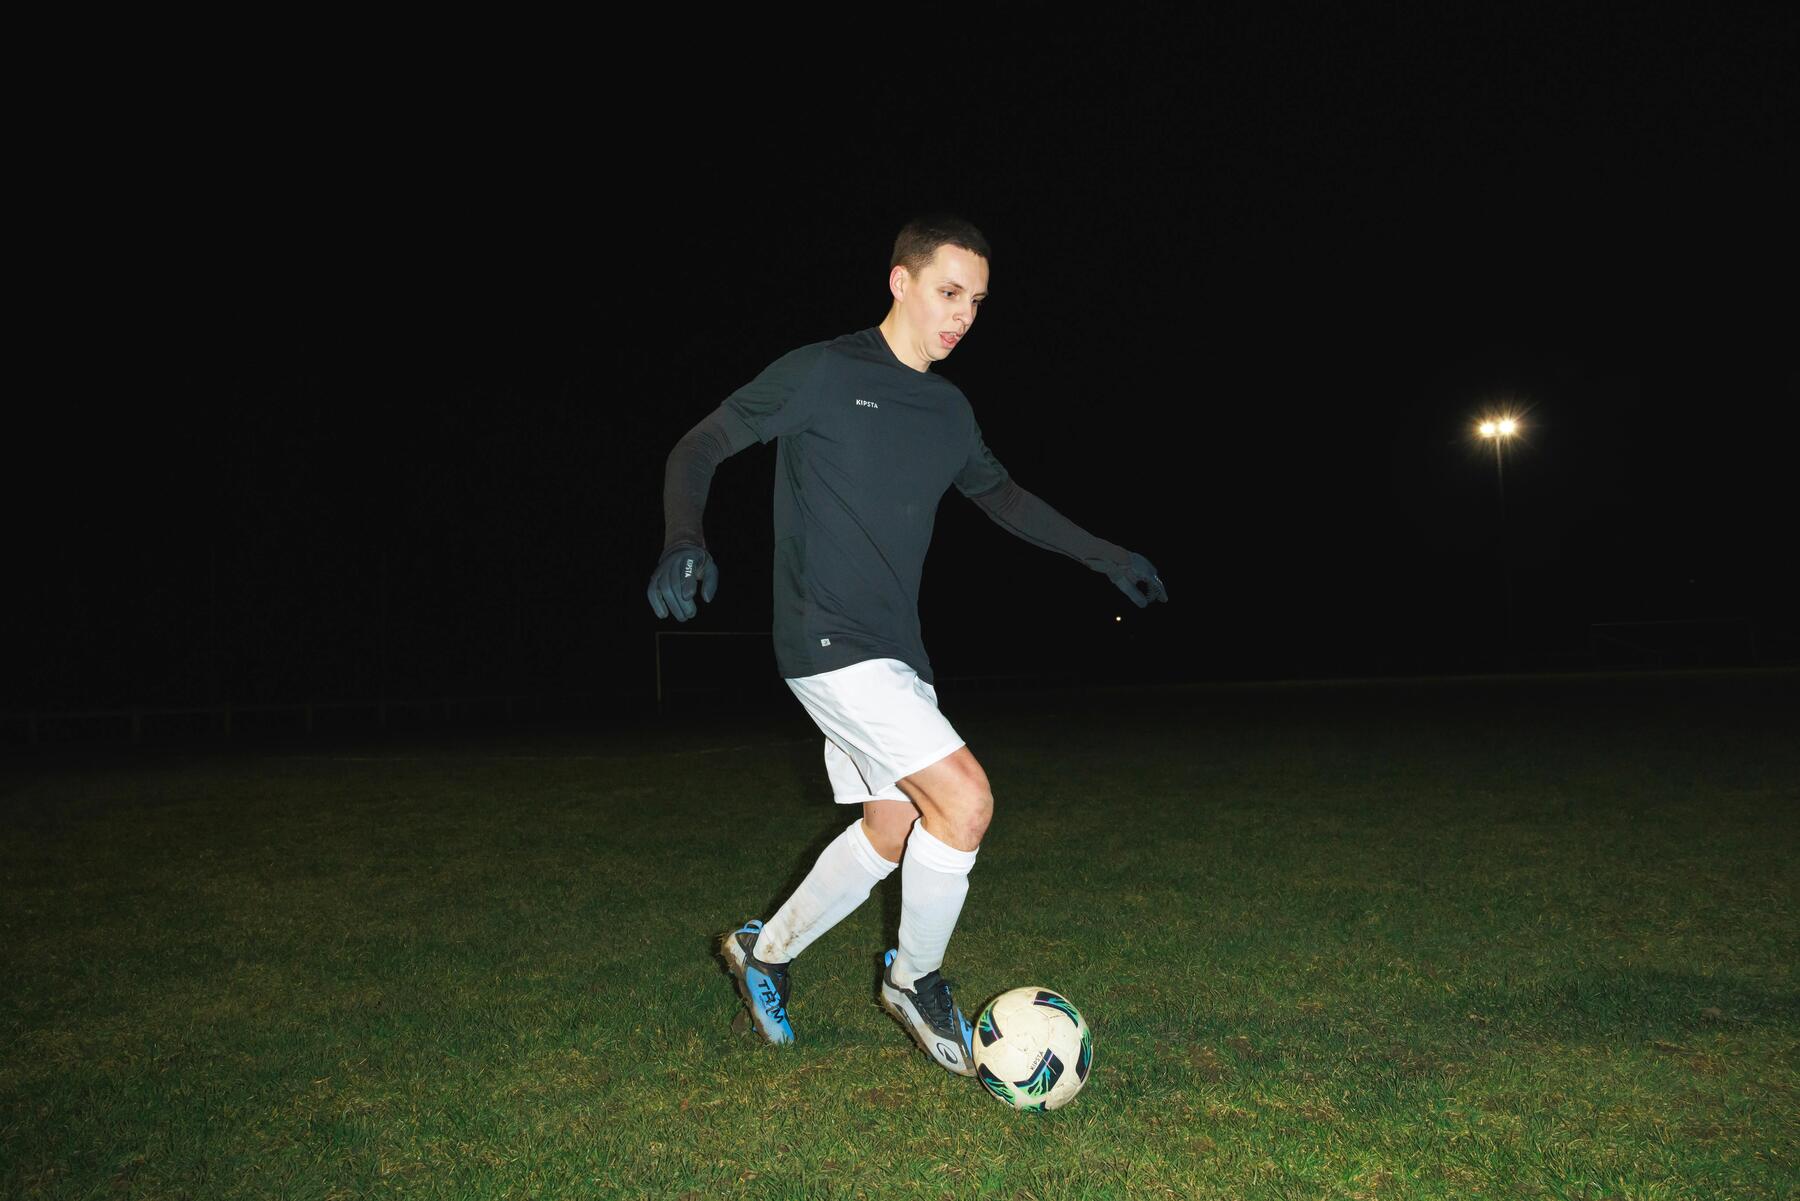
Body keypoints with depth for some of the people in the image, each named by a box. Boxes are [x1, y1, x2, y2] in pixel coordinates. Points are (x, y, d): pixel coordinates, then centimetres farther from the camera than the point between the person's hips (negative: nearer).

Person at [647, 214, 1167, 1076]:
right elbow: (701, 446, -5)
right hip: (828, 642, -8)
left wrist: (1104, 557, 26)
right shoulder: (820, 373, -7)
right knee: (965, 801, -16)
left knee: (891, 832, 11)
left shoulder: (949, 411, 13)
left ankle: (765, 952, 34)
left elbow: (1000, 494, 28)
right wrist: (684, 540, -24)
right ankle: (915, 980, 9)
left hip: (894, 653, 8)